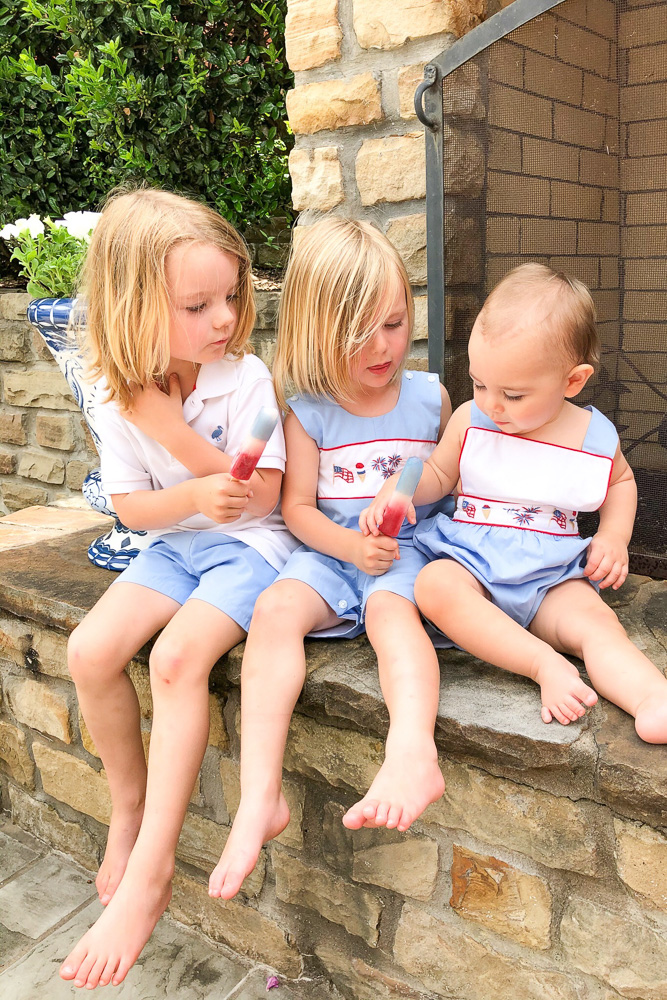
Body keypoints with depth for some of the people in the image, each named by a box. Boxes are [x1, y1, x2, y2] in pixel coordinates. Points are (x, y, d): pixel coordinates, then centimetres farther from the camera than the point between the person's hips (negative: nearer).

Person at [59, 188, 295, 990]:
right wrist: (197, 495, -20)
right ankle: (128, 802, 12)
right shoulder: (120, 400, -3)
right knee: (90, 649, -15)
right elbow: (131, 507, 1)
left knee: (178, 654, -28)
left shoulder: (245, 377, -13)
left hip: (249, 544, -4)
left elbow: (260, 494, -16)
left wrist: (170, 425, -23)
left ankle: (151, 867, -16)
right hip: (174, 543, 5)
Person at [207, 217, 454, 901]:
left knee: (392, 608, -34)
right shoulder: (308, 413, 4)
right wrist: (351, 545, -16)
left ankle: (413, 749, -57)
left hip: (410, 550, 0)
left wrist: (419, 495, -2)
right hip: (331, 552, 0)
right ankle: (259, 799, -32)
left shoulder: (431, 397, 8)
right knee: (275, 607, -28)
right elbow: (298, 507, 1)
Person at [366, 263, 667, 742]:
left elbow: (621, 480, 21)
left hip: (552, 579, 0)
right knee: (434, 585, -33)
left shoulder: (596, 437, 1)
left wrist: (614, 535, 3)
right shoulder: (470, 420, 0)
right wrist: (396, 492, -9)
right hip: (470, 562, 0)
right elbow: (438, 473, 13)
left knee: (596, 620, -29)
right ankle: (545, 664, -33)